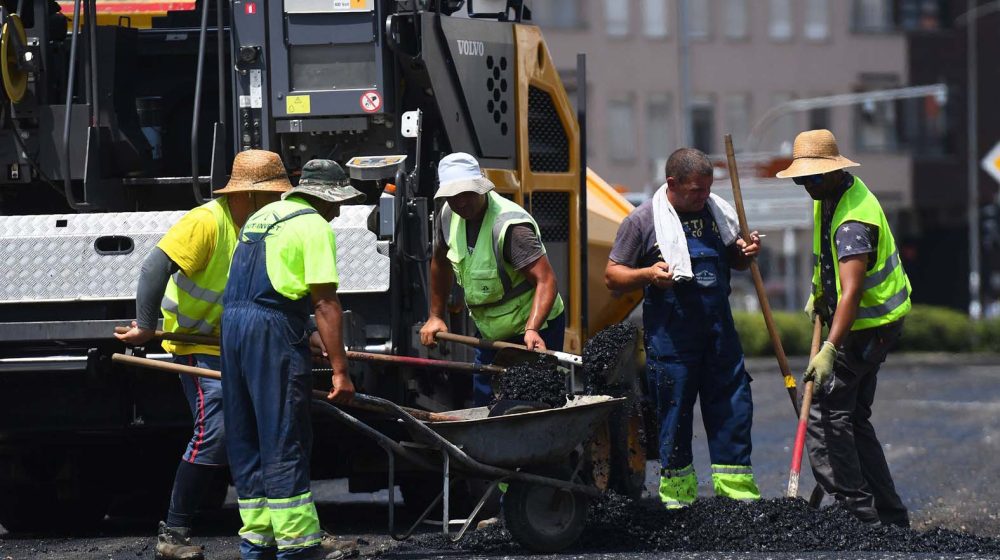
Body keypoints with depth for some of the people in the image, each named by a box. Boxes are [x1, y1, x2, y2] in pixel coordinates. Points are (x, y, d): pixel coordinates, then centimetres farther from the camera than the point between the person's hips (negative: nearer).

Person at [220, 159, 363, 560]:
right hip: (272, 330, -8)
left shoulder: (262, 216, 22)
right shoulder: (314, 227, -6)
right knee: (284, 442, -6)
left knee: (246, 440, 12)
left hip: (232, 321, 9)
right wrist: (340, 371, -12)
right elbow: (325, 304, -11)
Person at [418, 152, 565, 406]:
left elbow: (546, 280, -36)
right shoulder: (448, 216, -4)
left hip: (535, 330, -8)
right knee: (483, 405, 14)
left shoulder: (510, 225, -28)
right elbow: (441, 263, 16)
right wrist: (435, 316, 17)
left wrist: (532, 330, -49)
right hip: (490, 332, 8)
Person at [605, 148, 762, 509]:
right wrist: (647, 275, -19)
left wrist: (746, 253, 2)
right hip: (670, 334, -4)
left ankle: (736, 489, 13)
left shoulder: (718, 211, 9)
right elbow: (612, 275, -1)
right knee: (675, 412, 1)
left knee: (733, 406, 4)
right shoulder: (644, 219, -4)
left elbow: (733, 262, 25)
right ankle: (677, 497, 12)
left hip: (719, 329, 4)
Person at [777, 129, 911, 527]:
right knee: (854, 419, 13)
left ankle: (855, 510, -16)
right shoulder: (832, 195, 6)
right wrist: (819, 292, 19)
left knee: (826, 413, -14)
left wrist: (830, 349, -44)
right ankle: (890, 517, 16)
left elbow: (851, 292, -37)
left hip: (868, 329, -11)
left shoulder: (852, 221, -28)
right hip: (871, 327, 11)